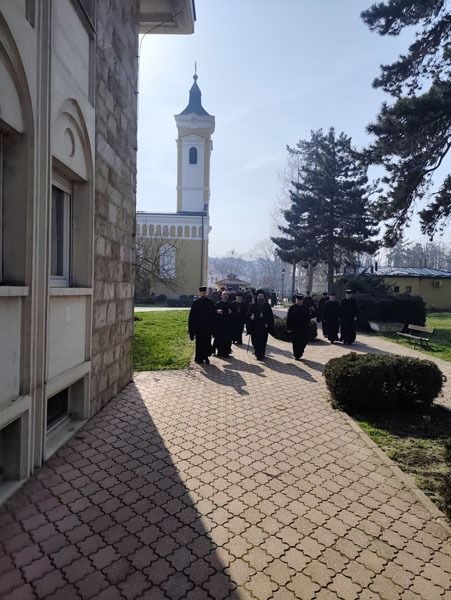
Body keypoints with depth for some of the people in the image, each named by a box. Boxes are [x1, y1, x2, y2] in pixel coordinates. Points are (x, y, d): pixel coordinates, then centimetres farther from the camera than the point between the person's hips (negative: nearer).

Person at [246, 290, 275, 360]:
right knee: (255, 341, 0)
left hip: (264, 327, 0)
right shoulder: (253, 306, 2)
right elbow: (249, 314, 0)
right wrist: (251, 317, -22)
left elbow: (271, 316, 4)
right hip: (255, 327, 0)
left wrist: (268, 323, -8)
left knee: (263, 341, 0)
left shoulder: (267, 306, 4)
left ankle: (261, 355, 11)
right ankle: (257, 353, 19)